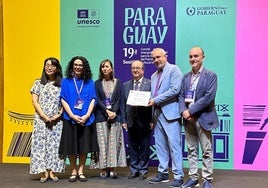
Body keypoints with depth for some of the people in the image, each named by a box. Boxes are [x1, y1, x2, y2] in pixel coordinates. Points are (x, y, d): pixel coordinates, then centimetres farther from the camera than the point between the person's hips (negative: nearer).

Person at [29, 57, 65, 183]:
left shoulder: (62, 84, 7)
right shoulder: (38, 83, 8)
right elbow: (34, 101, 2)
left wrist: (58, 115, -10)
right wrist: (44, 116, -9)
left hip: (57, 120, 0)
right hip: (41, 119, 0)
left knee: (55, 144, 0)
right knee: (40, 143, -4)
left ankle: (52, 171, 7)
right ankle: (44, 172, 1)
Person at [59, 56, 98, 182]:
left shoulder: (89, 82, 7)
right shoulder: (66, 81, 5)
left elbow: (93, 100, 2)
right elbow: (63, 100, -2)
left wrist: (86, 115, -12)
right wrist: (72, 116, -13)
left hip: (86, 119, 1)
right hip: (70, 118, -1)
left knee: (84, 146, 3)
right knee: (71, 146, 2)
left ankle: (81, 171, 13)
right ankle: (73, 172, 14)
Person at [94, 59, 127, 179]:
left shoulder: (118, 82, 9)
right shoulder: (97, 83, 10)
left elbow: (121, 101, 4)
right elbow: (97, 100, 3)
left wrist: (114, 112, -8)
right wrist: (107, 111, -10)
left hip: (115, 116, 0)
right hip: (101, 116, 0)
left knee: (113, 142, -3)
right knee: (103, 142, -2)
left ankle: (112, 168, 0)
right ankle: (103, 169, 1)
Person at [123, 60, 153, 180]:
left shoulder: (150, 84, 0)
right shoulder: (126, 85, 12)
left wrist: (152, 120, -12)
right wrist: (123, 119, 2)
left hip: (144, 121, -3)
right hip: (131, 120, 4)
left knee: (144, 147, 5)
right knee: (132, 147, 10)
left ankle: (143, 170, 17)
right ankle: (134, 169, 21)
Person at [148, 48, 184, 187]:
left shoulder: (174, 69, -3)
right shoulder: (154, 75, 21)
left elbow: (174, 90, -15)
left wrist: (156, 100, -15)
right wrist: (149, 101, -1)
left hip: (170, 113, -8)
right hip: (157, 113, 8)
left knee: (174, 145, -6)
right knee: (160, 145, 11)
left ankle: (178, 176, 1)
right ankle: (163, 173, 21)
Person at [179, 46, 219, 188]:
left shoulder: (210, 76, -3)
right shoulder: (186, 77, 13)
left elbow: (209, 97, -14)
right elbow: (181, 96, 10)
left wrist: (190, 111, -16)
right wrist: (183, 111, -9)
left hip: (203, 118, -5)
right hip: (188, 119, 5)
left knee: (206, 151, 1)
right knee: (191, 150, 10)